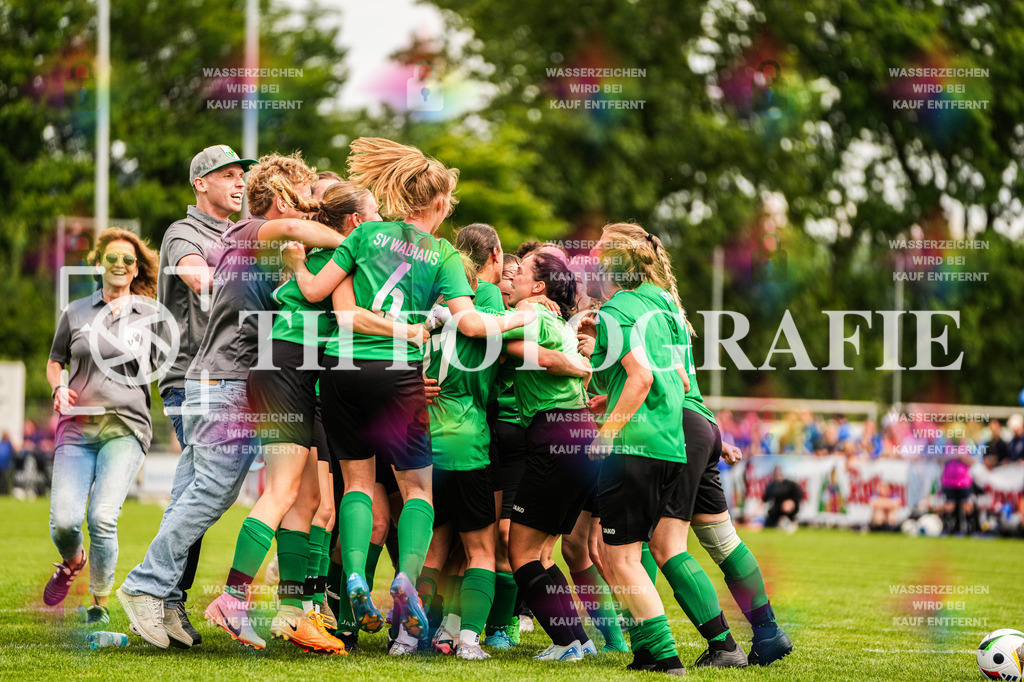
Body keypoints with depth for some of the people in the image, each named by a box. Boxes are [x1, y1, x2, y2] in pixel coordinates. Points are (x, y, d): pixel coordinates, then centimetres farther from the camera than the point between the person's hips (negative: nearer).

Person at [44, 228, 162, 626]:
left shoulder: (150, 314, 9)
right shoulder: (76, 313, 13)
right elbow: (55, 361, 24)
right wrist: (59, 388, 4)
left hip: (126, 427, -2)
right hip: (77, 428, 2)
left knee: (102, 518, -19)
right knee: (64, 521, -13)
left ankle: (100, 604, -1)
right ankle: (72, 562, 24)